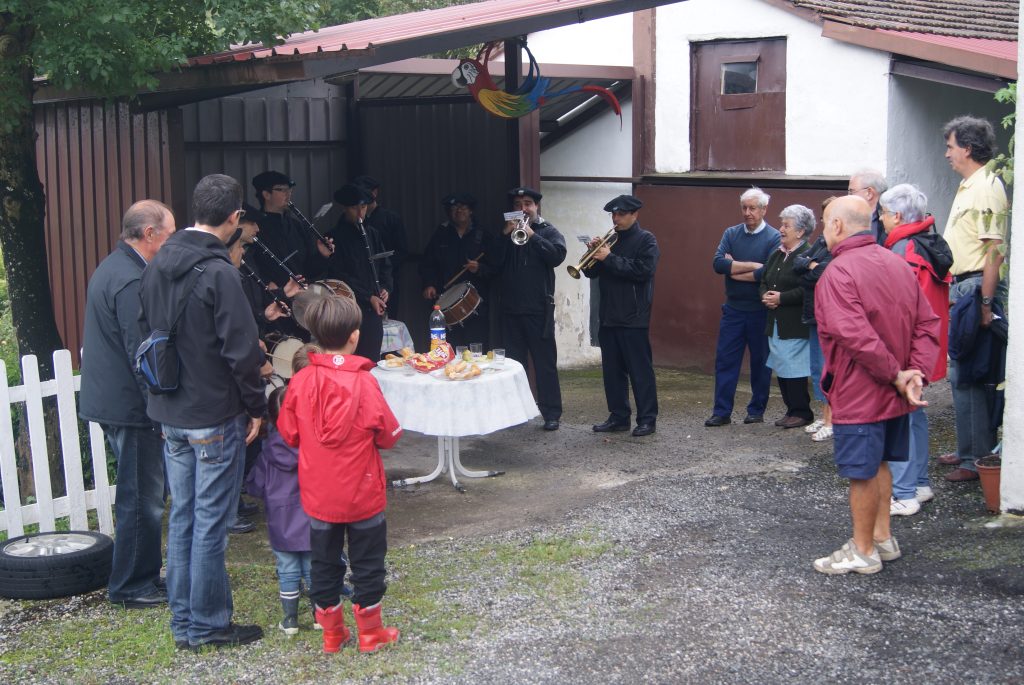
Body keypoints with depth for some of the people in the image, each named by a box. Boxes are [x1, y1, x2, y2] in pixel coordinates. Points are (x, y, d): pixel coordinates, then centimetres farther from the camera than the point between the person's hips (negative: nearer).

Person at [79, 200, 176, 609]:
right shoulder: (131, 280, -21)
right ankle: (132, 586, 9)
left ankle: (143, 576, 28)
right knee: (141, 499, 0)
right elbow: (142, 353, -22)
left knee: (140, 496, 19)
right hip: (129, 405, -11)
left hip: (111, 401, 11)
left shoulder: (114, 268, 13)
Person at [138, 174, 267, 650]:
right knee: (211, 522, 3)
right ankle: (207, 625, 12)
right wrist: (255, 405, -7)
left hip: (169, 413, 8)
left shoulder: (157, 265, 5)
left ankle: (183, 622, 24)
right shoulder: (218, 272, -20)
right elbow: (242, 348, -19)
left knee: (182, 517, 15)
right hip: (214, 416, -7)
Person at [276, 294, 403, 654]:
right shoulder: (364, 382, -18)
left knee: (325, 563, 15)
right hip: (362, 493, -3)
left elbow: (288, 433, 1)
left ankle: (332, 633, 25)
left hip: (318, 494, 3)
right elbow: (388, 435, -10)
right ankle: (370, 633, 22)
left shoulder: (300, 381, -10)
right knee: (367, 563, 12)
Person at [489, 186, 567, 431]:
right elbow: (494, 262, 0)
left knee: (545, 363, -3)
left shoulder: (548, 232, 4)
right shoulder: (505, 234, 14)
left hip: (538, 309, -4)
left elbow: (557, 255, -15)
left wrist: (531, 235, -17)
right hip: (511, 309, 4)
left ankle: (551, 413, 0)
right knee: (513, 362, 9)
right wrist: (506, 235, -9)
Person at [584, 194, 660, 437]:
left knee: (640, 370, -3)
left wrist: (610, 258, -17)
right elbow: (592, 272, 14)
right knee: (612, 370, 9)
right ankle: (618, 417, 17)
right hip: (608, 316, 7)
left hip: (634, 317, -7)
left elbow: (642, 271, -19)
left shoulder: (646, 240, -4)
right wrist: (594, 253, -6)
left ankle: (647, 419, 2)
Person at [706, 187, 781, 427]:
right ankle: (722, 412, 5)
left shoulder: (774, 238, -6)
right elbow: (718, 263, -9)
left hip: (760, 311, -3)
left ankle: (757, 411, 19)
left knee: (760, 362, 8)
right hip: (733, 309, 3)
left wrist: (734, 269, -11)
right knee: (725, 360, 1)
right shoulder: (731, 234, 6)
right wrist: (752, 266, -16)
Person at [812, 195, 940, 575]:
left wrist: (896, 375, -19)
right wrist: (916, 373, -5)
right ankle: (883, 537, 31)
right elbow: (927, 323, 4)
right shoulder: (898, 264, 6)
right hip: (893, 396, 8)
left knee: (861, 472, 3)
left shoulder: (839, 272, -20)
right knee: (878, 463, 21)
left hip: (858, 394, -8)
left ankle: (863, 552, 15)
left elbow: (856, 336, -28)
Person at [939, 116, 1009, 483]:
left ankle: (977, 458, -1)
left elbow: (994, 249, -20)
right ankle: (970, 449, 25)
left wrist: (985, 303, -24)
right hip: (960, 287, 10)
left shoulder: (986, 187, -14)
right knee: (962, 372, 15)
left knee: (965, 374, -7)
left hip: (975, 288, -10)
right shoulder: (967, 187, 17)